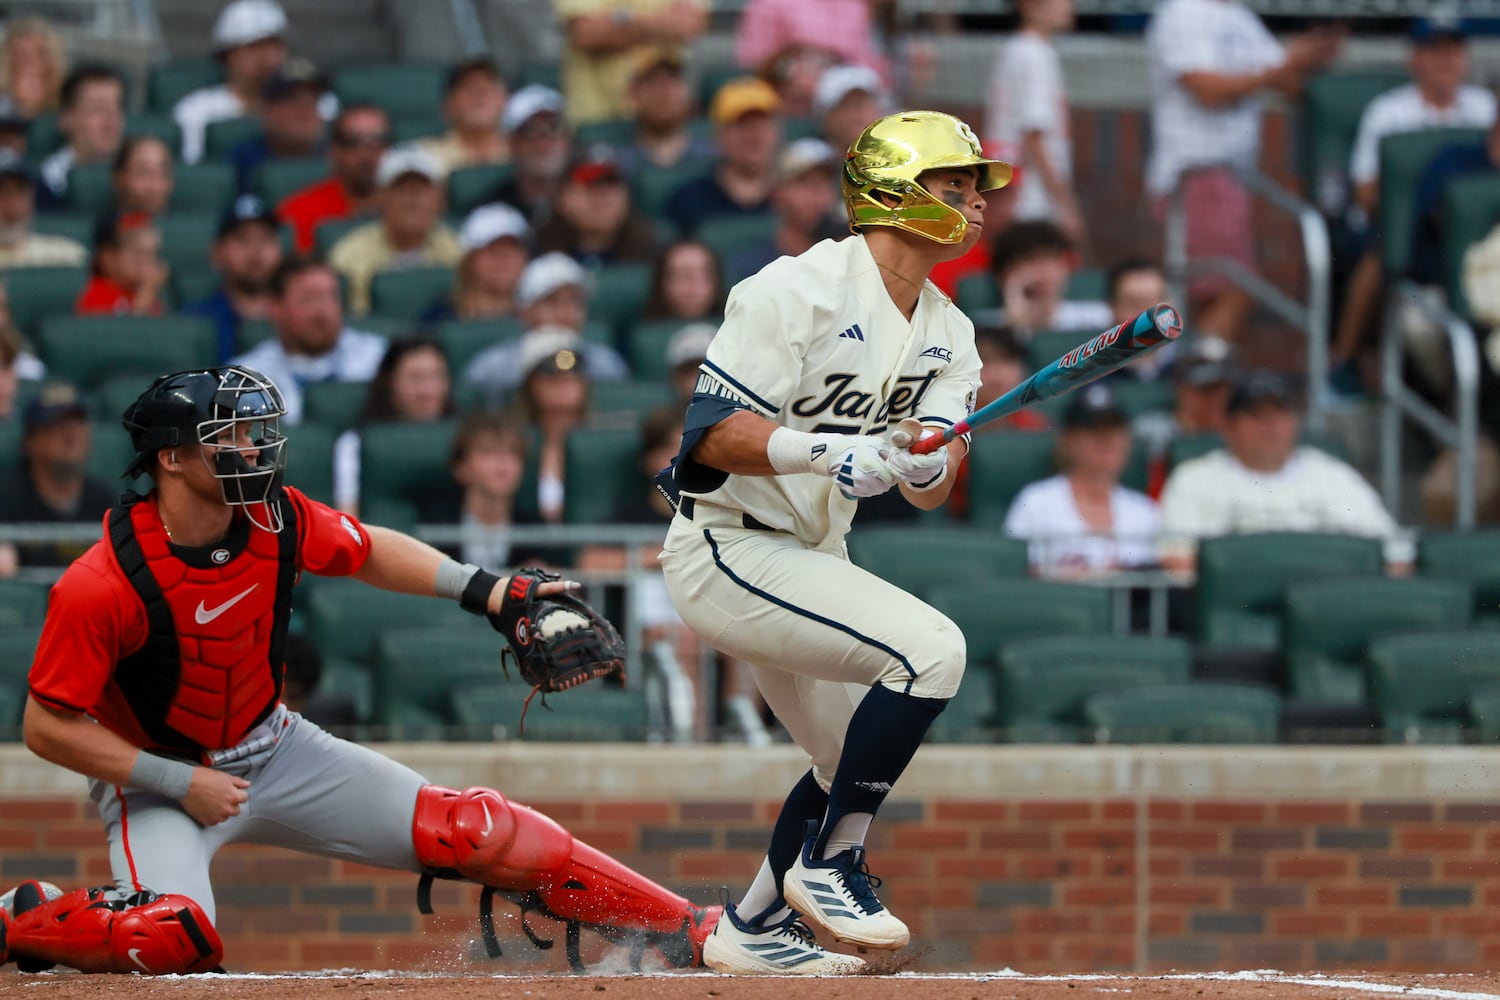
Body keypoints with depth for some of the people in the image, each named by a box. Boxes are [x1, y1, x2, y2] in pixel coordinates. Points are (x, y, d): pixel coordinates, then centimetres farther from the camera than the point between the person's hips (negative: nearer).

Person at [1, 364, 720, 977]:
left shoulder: (275, 521, -12)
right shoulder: (98, 589, -28)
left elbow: (366, 552, 8)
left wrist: (481, 588, -5)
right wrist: (179, 783, -23)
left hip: (275, 750, 5)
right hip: (155, 778, -5)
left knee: (471, 832, -5)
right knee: (173, 939, -35)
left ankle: (680, 929, 2)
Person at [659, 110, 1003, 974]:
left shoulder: (948, 332, 8)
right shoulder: (797, 291, -18)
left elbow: (932, 489, -3)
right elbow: (713, 433, -24)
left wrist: (925, 466, -26)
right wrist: (829, 451, -37)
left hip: (809, 560, 10)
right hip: (729, 552, -10)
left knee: (862, 760, 19)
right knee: (931, 647, -25)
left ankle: (753, 929, 37)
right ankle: (831, 864, -13)